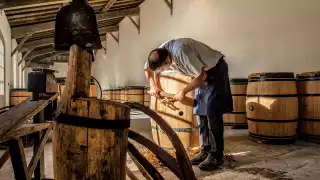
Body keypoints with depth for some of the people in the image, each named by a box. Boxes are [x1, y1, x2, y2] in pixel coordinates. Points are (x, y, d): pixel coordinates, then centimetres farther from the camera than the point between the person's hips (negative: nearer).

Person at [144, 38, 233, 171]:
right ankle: (205, 151, 12)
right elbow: (147, 68, 9)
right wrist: (154, 86, -2)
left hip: (216, 70, -8)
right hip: (203, 74, 8)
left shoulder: (181, 52, -36)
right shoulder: (160, 53, -11)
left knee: (212, 112, -13)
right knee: (201, 112, 5)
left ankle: (216, 155, -5)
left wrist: (183, 92, -21)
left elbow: (202, 76, -27)